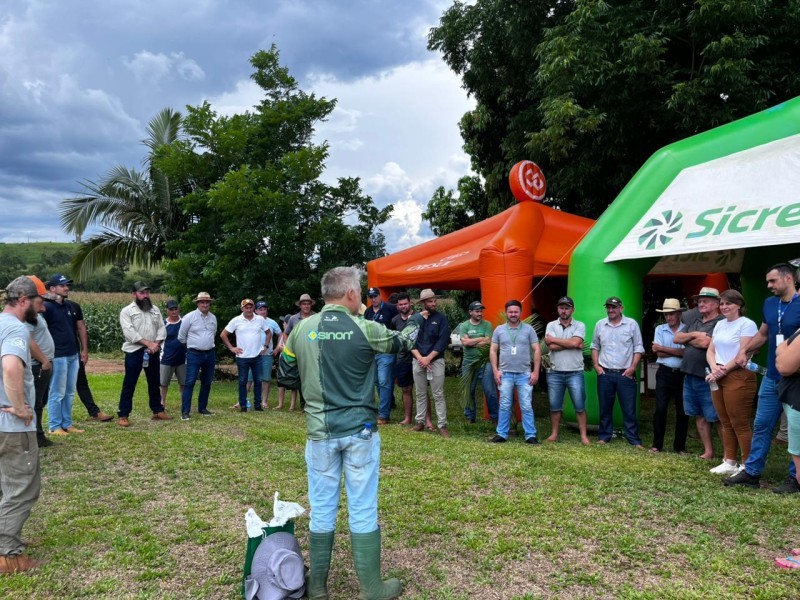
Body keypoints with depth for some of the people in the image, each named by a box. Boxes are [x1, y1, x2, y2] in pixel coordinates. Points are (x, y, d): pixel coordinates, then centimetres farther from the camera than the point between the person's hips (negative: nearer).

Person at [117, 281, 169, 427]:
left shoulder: (155, 309, 12)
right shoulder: (126, 311, -4)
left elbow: (162, 328, 7)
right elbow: (129, 332, -15)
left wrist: (156, 344, -10)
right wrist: (148, 343, -19)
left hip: (153, 352, 5)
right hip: (134, 352, -5)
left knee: (155, 383, 14)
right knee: (129, 384, -2)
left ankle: (158, 411, 26)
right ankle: (123, 415, 4)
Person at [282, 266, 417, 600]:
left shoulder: (302, 329, -1)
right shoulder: (365, 329, -9)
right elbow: (401, 342, 8)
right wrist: (419, 325, 28)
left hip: (320, 431, 2)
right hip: (359, 431, -2)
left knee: (322, 509, 13)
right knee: (363, 510, 6)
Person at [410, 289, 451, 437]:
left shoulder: (441, 318, -1)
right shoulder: (415, 318, 6)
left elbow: (443, 341, -6)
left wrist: (428, 358, -11)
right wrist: (420, 358, -9)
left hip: (436, 360, -3)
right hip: (418, 361, 3)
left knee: (438, 395, -3)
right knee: (420, 394, 11)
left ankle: (442, 425, 0)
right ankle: (420, 422, 20)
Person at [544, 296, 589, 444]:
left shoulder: (579, 325, 1)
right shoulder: (551, 325, 4)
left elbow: (574, 342, -17)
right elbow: (552, 347, -11)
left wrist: (553, 339, -9)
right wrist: (573, 344, -11)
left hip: (575, 373, -1)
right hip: (555, 373, 2)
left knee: (580, 406, 1)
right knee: (555, 406, 9)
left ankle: (584, 436, 9)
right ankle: (554, 434, 20)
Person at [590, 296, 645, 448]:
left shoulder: (632, 324, -2)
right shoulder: (600, 324, 7)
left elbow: (638, 348, -1)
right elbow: (595, 346, 14)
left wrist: (633, 367, -9)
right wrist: (596, 365, 3)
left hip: (625, 374, -2)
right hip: (604, 373, 2)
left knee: (629, 409, 0)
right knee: (605, 408, 9)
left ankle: (634, 440, 7)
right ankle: (604, 437, 19)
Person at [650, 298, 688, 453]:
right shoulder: (660, 329, 5)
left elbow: (686, 352, -14)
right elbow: (659, 353, -3)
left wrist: (663, 348, -10)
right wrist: (678, 352, -8)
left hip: (682, 374, -1)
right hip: (664, 373, 1)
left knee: (682, 411, 6)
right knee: (660, 409, -2)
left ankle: (680, 446, 18)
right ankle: (657, 444, 7)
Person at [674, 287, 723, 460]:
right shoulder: (694, 317, 12)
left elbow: (705, 343, -23)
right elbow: (676, 338, 11)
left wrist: (687, 339, -4)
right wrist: (693, 335, -7)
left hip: (708, 378, -8)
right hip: (690, 375, 8)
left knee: (717, 417, -3)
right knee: (699, 415, 13)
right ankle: (708, 451, 22)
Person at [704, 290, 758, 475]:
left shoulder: (747, 324, -8)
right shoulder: (720, 324, 15)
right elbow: (710, 350, 12)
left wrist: (723, 370, -12)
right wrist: (714, 368, -6)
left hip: (738, 377, -7)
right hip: (718, 378, 7)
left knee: (740, 423, -5)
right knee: (726, 423, 10)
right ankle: (729, 462, 17)